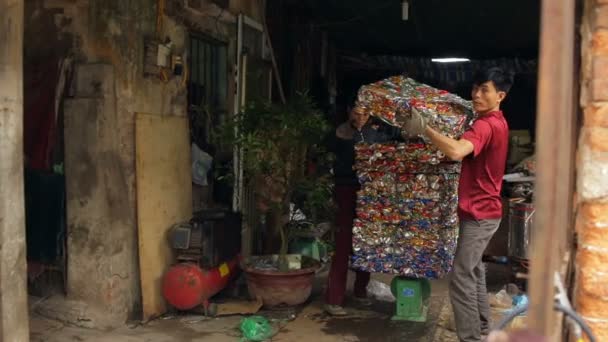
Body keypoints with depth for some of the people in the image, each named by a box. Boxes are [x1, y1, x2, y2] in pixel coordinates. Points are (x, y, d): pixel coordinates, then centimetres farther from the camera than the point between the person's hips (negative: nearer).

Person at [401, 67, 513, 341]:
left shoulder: (485, 125, -21)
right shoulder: (497, 123, 13)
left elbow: (456, 152, -40)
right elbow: (466, 153, 27)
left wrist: (424, 128, -34)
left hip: (479, 213, -11)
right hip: (484, 210, 11)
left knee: (461, 280, -9)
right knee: (473, 268, 22)